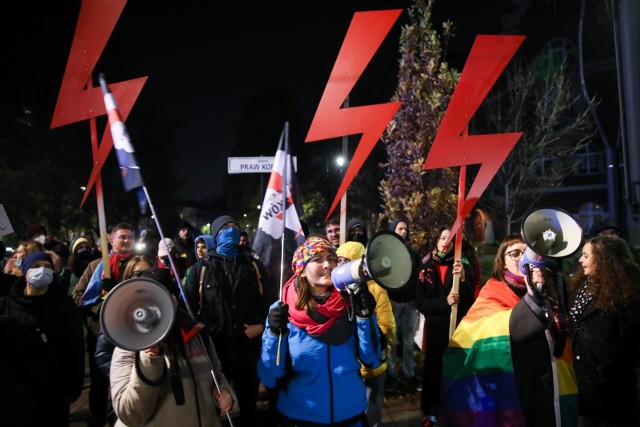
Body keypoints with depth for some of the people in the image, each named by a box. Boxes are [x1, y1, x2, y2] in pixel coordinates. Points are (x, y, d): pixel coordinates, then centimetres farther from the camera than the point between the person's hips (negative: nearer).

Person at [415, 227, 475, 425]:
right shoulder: (425, 267, -1)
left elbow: (470, 300, -7)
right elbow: (420, 302, -4)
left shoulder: (463, 265, -1)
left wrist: (462, 278, -22)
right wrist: (445, 301, -18)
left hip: (458, 325, 0)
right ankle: (431, 411, 25)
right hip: (435, 326, 0)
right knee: (433, 367, 8)